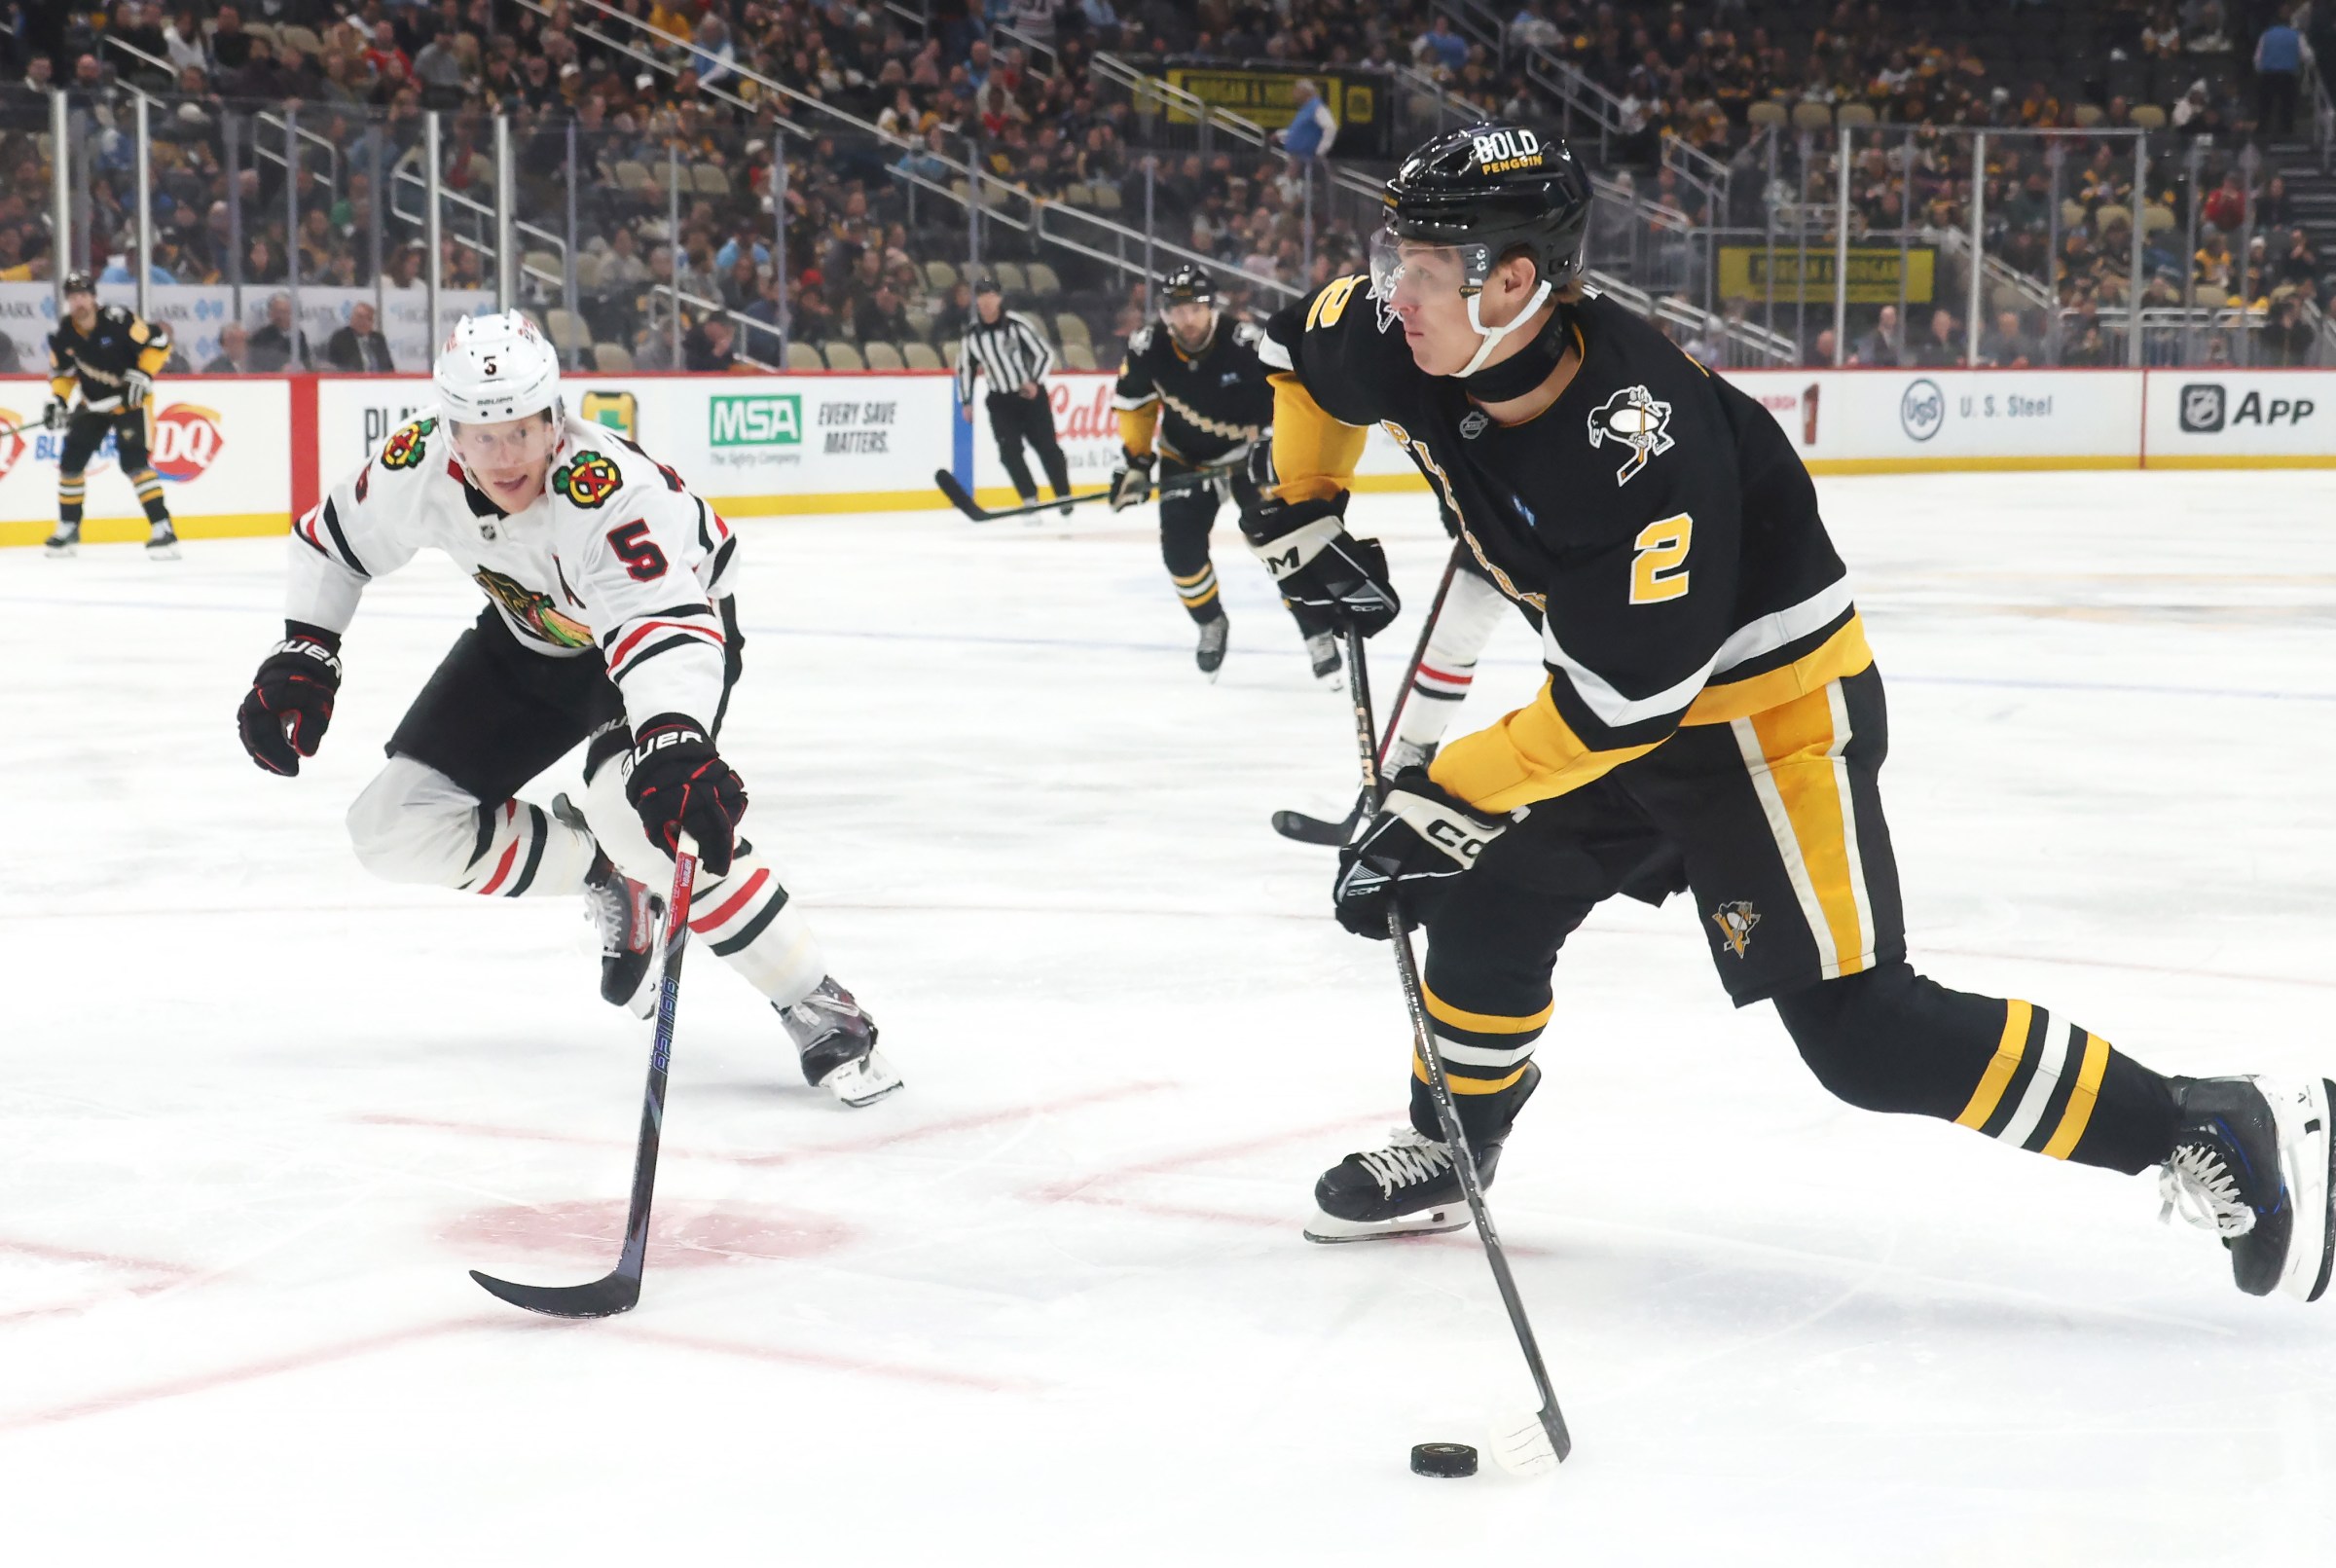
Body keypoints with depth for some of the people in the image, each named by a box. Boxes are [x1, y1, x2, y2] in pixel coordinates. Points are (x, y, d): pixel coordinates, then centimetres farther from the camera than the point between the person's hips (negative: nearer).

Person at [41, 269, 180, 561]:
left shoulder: (117, 319, -23)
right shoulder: (63, 334, -6)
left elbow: (158, 341, -18)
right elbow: (61, 371, 8)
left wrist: (142, 375, -24)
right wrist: (57, 400, -7)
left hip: (130, 399, -6)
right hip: (94, 403, 6)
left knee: (133, 461, -21)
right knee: (70, 460, 3)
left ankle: (162, 529, -21)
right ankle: (68, 530, 19)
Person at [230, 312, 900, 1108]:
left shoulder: (608, 490, -40)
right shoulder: (418, 467, -22)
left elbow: (663, 628, -55)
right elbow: (333, 538, 0)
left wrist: (672, 746, -72)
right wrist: (301, 658, -8)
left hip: (677, 613, -6)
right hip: (533, 638, 7)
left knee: (636, 803, -36)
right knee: (398, 825, -5)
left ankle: (818, 1012, -25)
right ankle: (604, 874, 14)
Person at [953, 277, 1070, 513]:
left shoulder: (1017, 324, -14)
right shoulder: (971, 333, -1)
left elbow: (1045, 354, -10)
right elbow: (965, 367, 11)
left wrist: (1034, 382, -21)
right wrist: (966, 402, 9)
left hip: (1030, 394, -3)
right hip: (1000, 400, 3)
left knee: (1046, 446, -1)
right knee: (1009, 451, -10)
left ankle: (1064, 496, 10)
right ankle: (1030, 498, -3)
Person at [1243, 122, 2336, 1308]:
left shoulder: (1640, 444, -35)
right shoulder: (1417, 352, -11)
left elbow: (1623, 700, -31)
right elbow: (1303, 353, 12)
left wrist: (1446, 799, -26)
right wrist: (1300, 518, 8)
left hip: (1772, 707, -8)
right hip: (1622, 690, 8)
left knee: (1858, 1026, -13)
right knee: (1491, 895, 11)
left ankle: (2218, 1133, -10)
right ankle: (1445, 1154, 35)